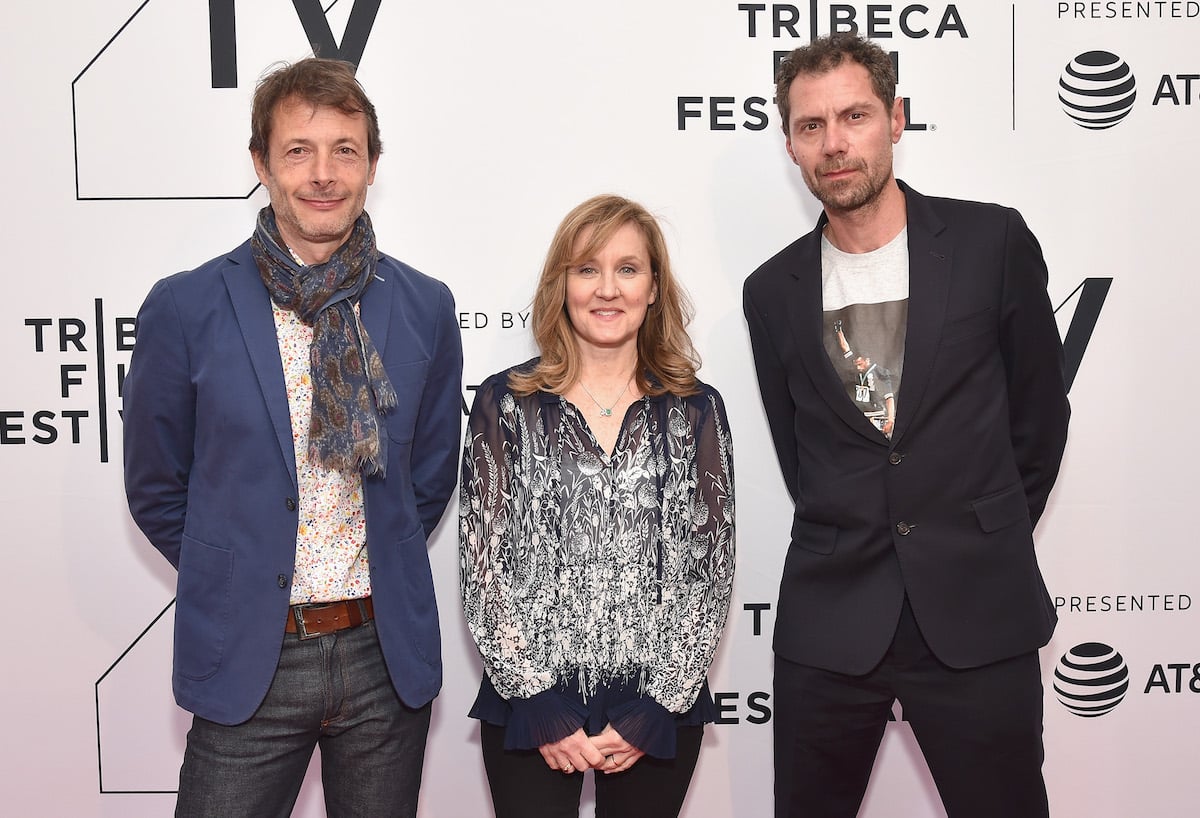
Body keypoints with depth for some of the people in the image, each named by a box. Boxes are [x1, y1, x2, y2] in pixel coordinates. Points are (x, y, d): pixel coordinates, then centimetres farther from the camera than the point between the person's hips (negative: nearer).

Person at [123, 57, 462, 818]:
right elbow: (156, 489, 3)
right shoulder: (185, 308, -7)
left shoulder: (425, 306, -1)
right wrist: (234, 580, 4)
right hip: (249, 660, -2)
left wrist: (385, 574, 8)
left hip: (388, 653, 2)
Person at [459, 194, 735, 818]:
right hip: (530, 710, -1)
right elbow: (483, 563, -2)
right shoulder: (505, 403, 0)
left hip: (658, 714, 1)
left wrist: (650, 714, -6)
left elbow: (709, 571, 0)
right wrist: (542, 709, -7)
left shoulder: (696, 410, 2)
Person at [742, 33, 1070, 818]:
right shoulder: (773, 290, 3)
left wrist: (985, 548, 10)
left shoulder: (992, 241, -2)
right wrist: (851, 548, 10)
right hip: (827, 621, 2)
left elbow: (1039, 410, 6)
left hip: (978, 615, -1)